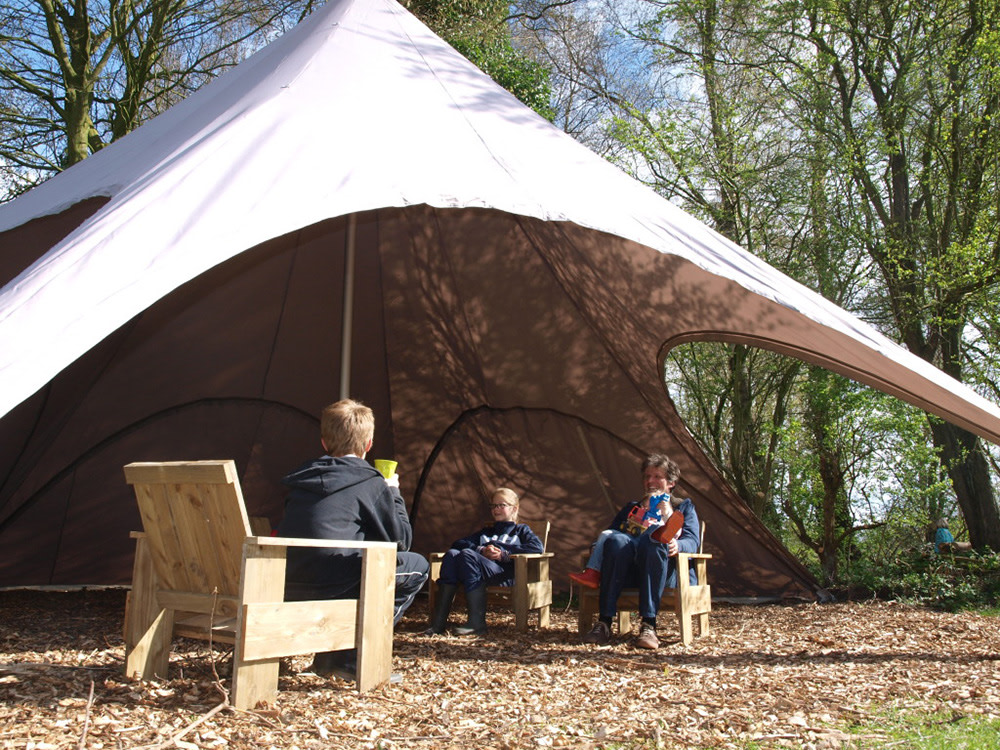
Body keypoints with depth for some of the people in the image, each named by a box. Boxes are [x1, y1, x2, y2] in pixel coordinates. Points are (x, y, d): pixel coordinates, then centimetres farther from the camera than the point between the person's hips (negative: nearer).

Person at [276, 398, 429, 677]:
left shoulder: (304, 478, 15)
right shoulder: (371, 483, -2)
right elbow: (400, 540, 4)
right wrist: (393, 493, 18)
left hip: (289, 587, 7)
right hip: (332, 585, -7)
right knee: (417, 566, 11)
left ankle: (329, 656, 26)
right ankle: (353, 658, 6)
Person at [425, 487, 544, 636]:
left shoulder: (521, 529, 25)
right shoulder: (486, 531, 38)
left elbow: (537, 547, 2)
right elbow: (457, 543, 21)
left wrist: (505, 554, -5)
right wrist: (481, 550, 2)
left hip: (504, 575, -4)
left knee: (467, 554, -30)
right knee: (452, 554, -24)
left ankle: (477, 623, -36)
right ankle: (439, 620, -33)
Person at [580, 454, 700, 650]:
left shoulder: (684, 506, 27)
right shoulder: (632, 507, 35)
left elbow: (692, 541, 7)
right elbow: (609, 532, 20)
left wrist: (677, 545, -18)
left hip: (667, 572, -2)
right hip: (630, 572, 2)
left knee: (652, 538, -37)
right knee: (616, 540, -33)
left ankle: (648, 625, -42)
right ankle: (604, 622, -38)